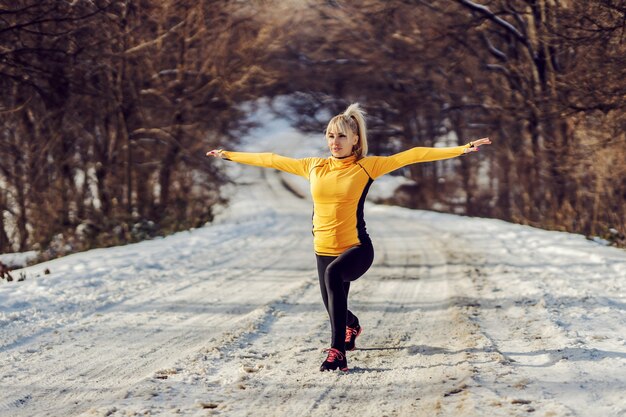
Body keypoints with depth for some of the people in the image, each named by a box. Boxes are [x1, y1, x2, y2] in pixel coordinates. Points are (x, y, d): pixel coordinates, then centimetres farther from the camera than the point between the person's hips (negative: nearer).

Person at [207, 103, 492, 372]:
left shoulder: (367, 166, -3)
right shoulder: (313, 167, 8)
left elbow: (412, 155, -7)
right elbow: (272, 160, 18)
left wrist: (461, 149, -12)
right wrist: (228, 155, 25)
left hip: (357, 249, -5)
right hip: (324, 250, 5)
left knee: (334, 273, -37)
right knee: (334, 310, 16)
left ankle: (338, 351, -33)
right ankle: (352, 326, 57)